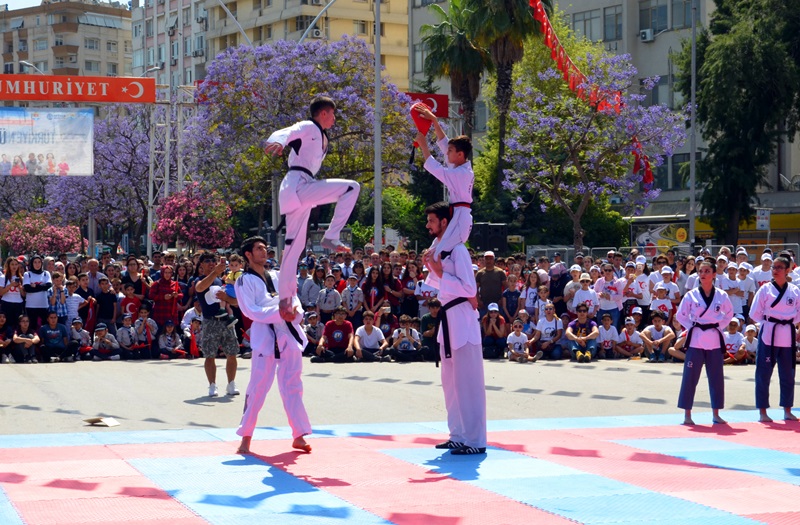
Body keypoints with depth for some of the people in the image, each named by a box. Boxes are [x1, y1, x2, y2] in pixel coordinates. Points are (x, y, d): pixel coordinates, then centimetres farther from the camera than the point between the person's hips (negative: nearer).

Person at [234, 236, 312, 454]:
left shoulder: (277, 276, 16)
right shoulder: (245, 281, -2)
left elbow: (293, 296, 13)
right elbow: (250, 310, -12)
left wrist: (295, 310, -10)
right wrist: (279, 313, -20)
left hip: (289, 334, 6)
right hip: (265, 336, -6)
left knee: (292, 386, 9)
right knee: (258, 386, -7)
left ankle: (299, 436, 15)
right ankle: (246, 438, 1)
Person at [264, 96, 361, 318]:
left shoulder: (322, 137, 25)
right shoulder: (308, 127, -4)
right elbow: (286, 133, -23)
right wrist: (278, 142, -46)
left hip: (304, 189, 10)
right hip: (297, 185, -10)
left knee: (294, 245, 8)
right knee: (351, 187, -18)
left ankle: (285, 299, 9)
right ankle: (330, 237, -18)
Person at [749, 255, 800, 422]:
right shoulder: (765, 289, -2)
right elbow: (755, 313, 1)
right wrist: (769, 321, -1)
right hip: (768, 334, -2)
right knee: (764, 373, -1)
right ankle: (762, 412, 7)